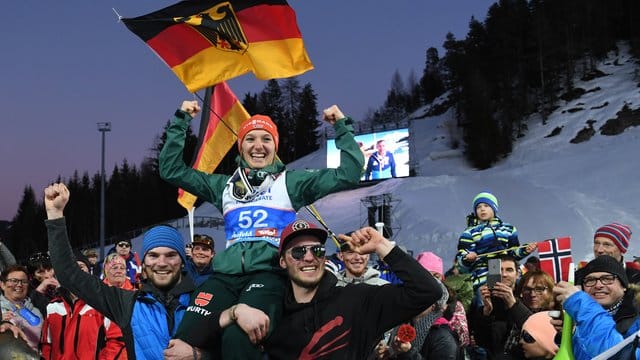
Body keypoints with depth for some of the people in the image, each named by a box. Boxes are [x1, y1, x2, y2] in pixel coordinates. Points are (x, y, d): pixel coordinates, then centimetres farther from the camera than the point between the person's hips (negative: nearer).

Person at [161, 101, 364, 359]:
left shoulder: (290, 181, 18)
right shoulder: (225, 184, 26)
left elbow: (349, 174, 11)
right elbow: (171, 170, 26)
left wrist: (342, 127, 10)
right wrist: (181, 122, 23)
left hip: (269, 273, -3)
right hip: (226, 273, 3)